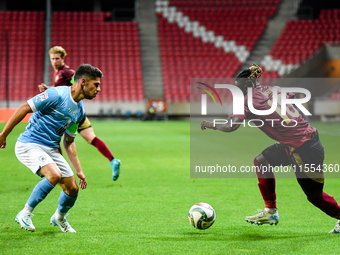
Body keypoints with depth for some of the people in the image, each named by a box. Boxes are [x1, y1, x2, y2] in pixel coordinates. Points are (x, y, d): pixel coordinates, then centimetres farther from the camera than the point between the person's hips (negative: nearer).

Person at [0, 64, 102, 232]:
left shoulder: (79, 111, 10)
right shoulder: (57, 95, -16)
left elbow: (68, 142, 20)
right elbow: (23, 109, -15)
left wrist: (79, 170, 15)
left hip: (52, 149, 8)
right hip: (30, 145, -8)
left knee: (72, 188, 2)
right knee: (55, 175, -31)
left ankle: (59, 218, 33)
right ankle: (25, 214, -12)